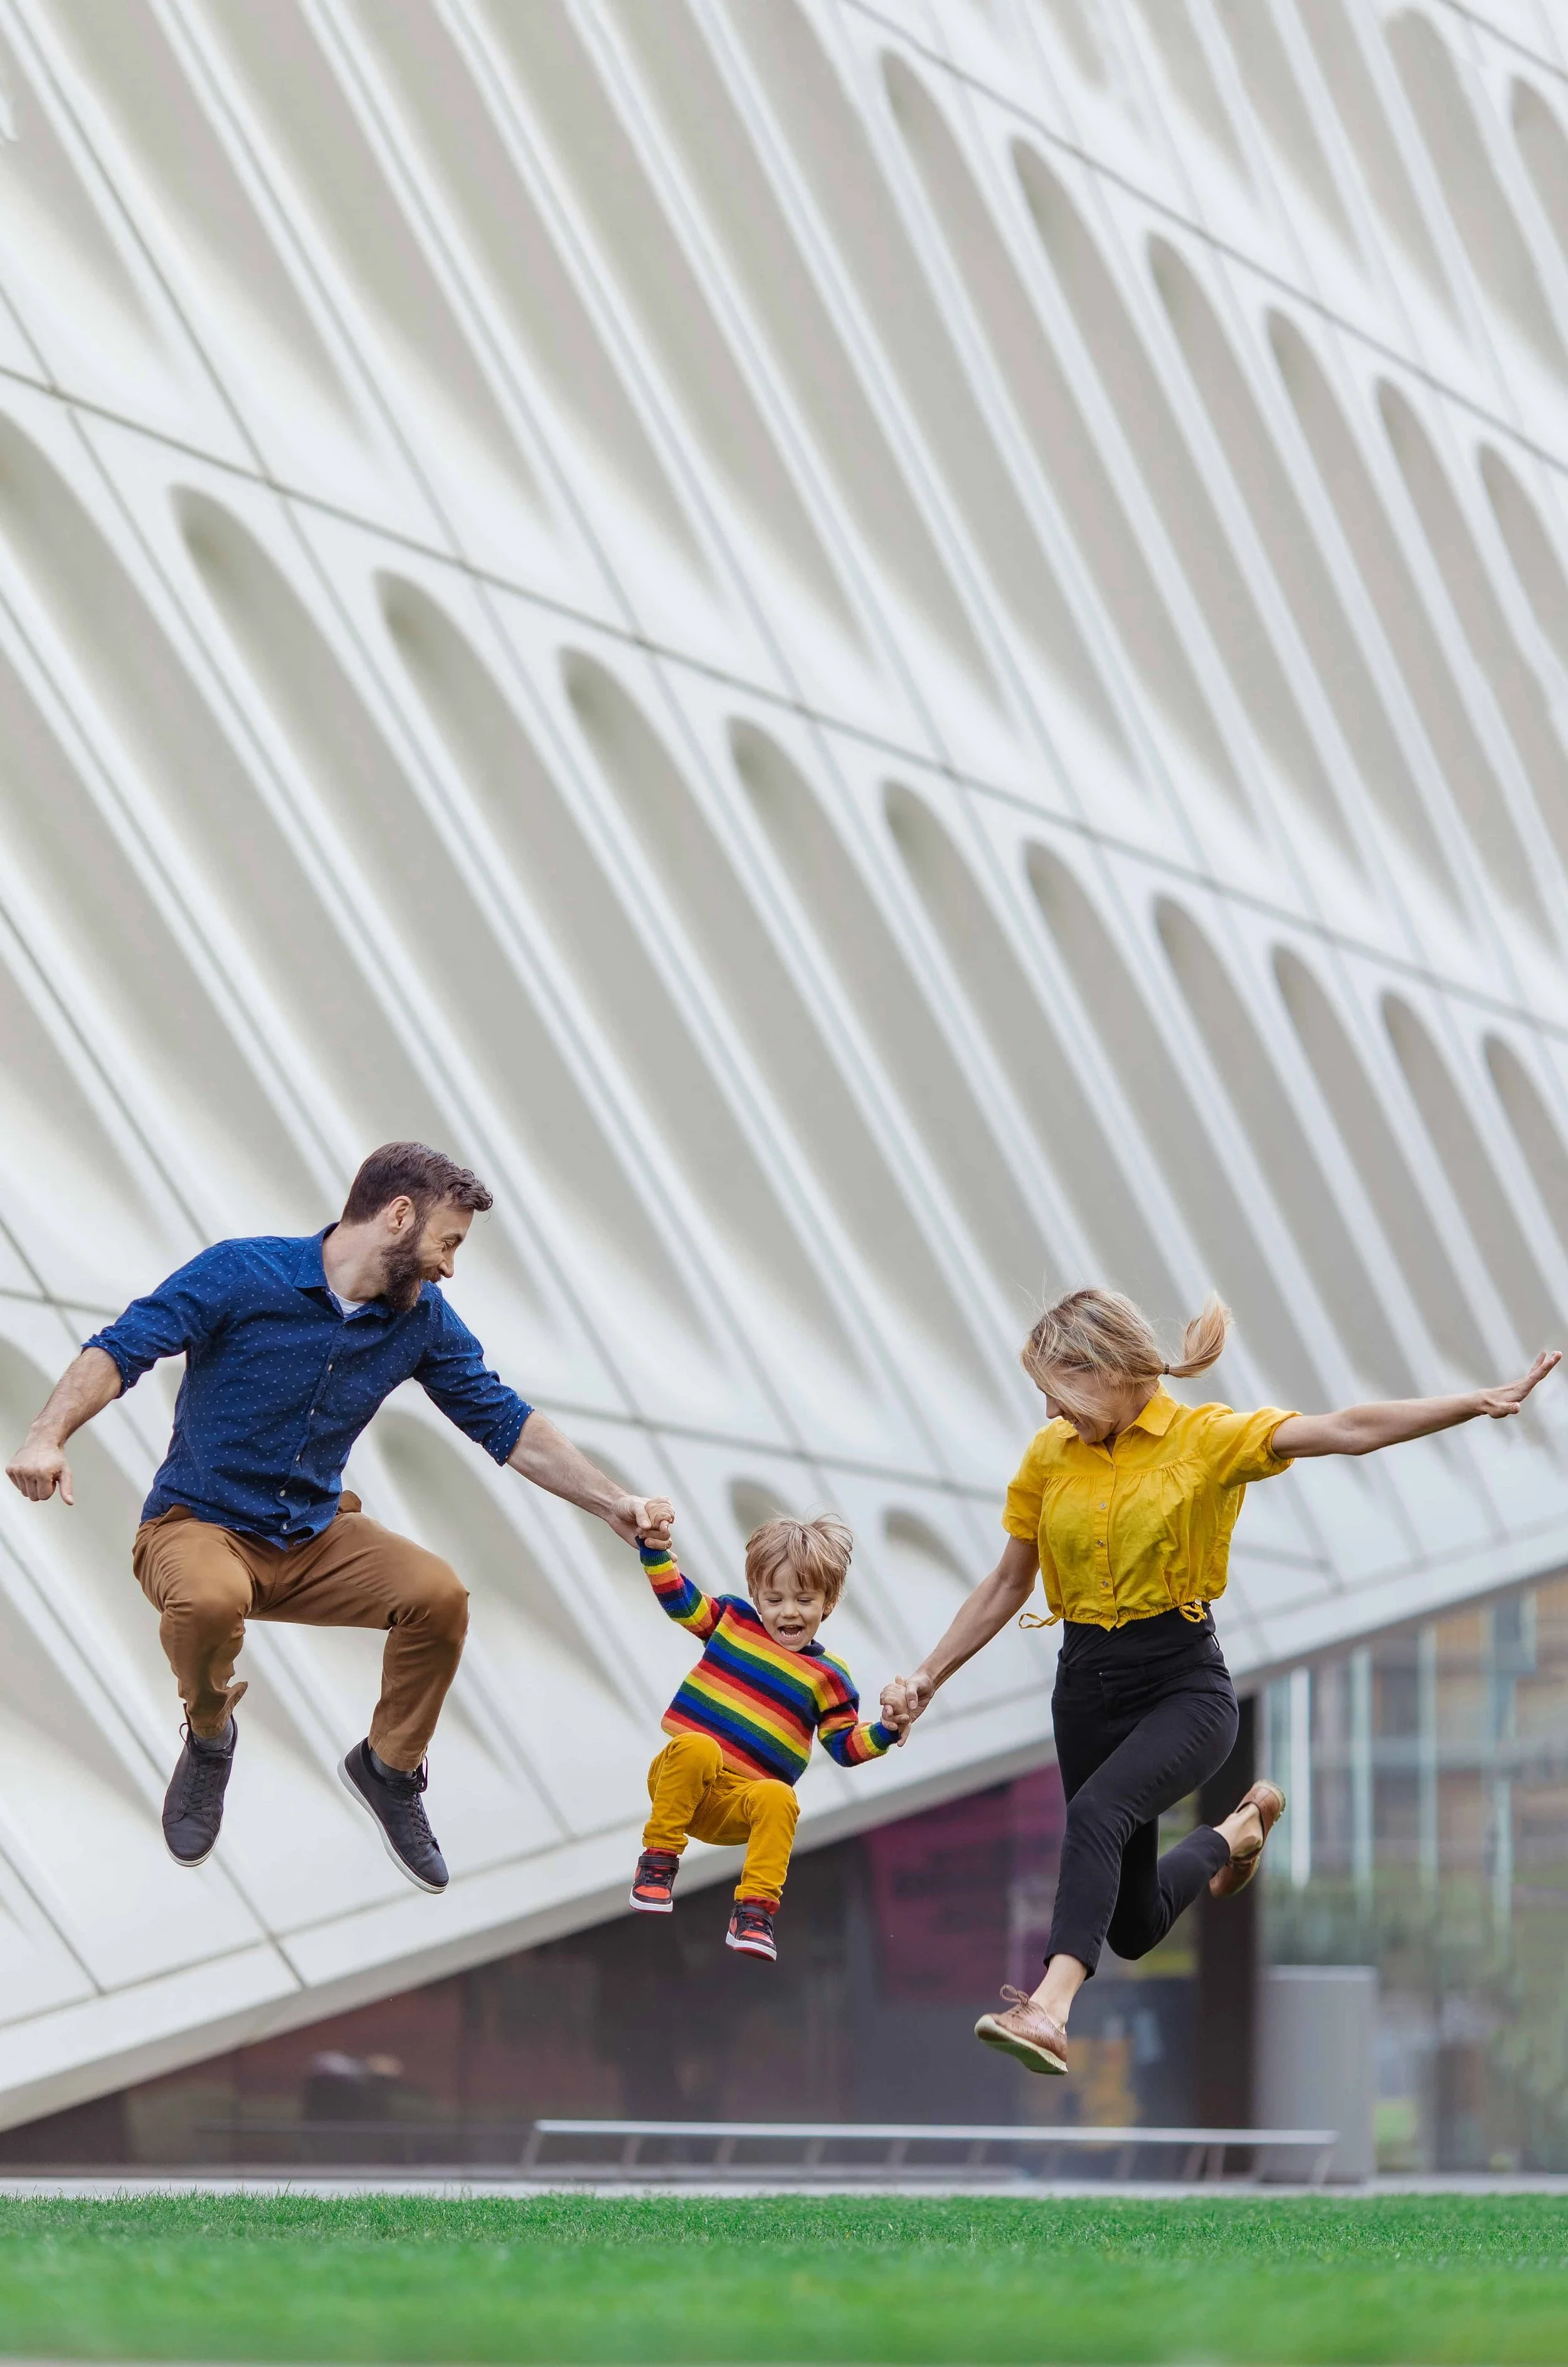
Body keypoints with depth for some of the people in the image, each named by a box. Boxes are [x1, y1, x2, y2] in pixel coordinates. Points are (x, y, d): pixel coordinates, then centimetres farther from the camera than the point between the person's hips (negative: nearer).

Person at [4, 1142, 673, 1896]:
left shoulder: (421, 1321, 0)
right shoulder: (242, 1273, -16)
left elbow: (506, 1426, 8)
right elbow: (119, 1351, -20)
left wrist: (614, 1505, 2)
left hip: (315, 1537, 4)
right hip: (197, 1524, -4)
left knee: (439, 1594, -22)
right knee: (212, 1601, -39)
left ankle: (390, 1767, 6)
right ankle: (208, 1737, -3)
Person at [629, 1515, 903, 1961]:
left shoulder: (827, 1677, 8)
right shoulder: (732, 1621, 11)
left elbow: (846, 1746, 8)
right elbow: (679, 1598, 10)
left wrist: (885, 1731, -11)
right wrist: (655, 1546, -4)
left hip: (735, 1806, 0)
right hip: (678, 1781, 0)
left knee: (779, 1799, -35)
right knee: (697, 1748, -37)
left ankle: (755, 1911, -33)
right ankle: (658, 1862, -23)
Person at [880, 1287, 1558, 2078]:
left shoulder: (1206, 1437, -8)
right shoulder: (1050, 1455, 4)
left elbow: (1347, 1431, -20)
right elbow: (1007, 1585, 13)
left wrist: (1481, 1403, -31)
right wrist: (928, 1677, 6)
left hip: (1184, 1684, -5)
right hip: (1087, 1685, 5)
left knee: (1096, 1812, -36)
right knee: (1136, 1929, 12)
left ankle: (1050, 2008, -47)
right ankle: (1234, 1835, 43)